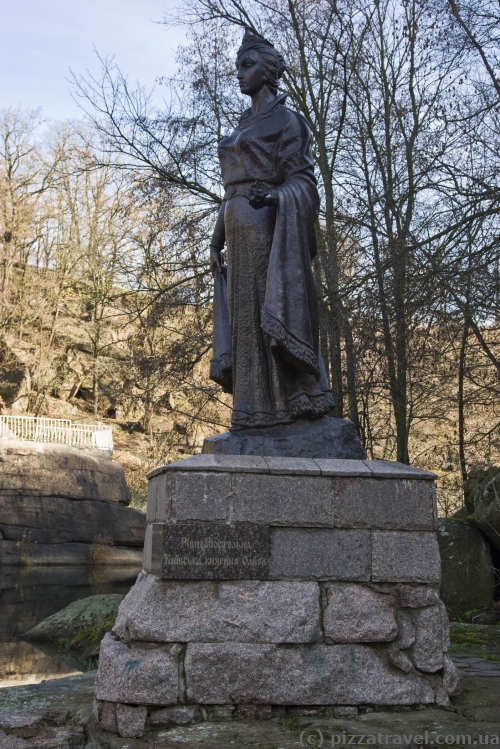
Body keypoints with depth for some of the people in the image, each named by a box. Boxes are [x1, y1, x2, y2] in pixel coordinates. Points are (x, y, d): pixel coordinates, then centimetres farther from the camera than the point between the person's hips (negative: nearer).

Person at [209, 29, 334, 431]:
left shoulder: (286, 120, 0)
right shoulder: (243, 127, 23)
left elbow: (301, 179, -7)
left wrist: (275, 195, -28)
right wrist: (218, 237, 17)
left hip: (266, 225, -8)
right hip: (239, 229, 8)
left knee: (271, 309, -14)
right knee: (245, 314, 2)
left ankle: (294, 399, -12)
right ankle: (258, 407, 2)